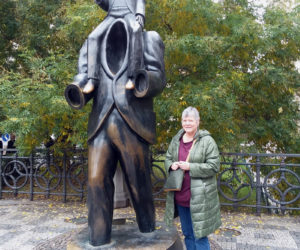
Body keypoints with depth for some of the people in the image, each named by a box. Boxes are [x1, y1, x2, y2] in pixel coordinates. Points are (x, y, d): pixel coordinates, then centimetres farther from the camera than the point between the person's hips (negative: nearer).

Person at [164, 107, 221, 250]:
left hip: (198, 198, -5)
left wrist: (190, 167, -21)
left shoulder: (207, 141, -10)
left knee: (199, 235, 3)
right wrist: (171, 165, -7)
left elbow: (214, 166, -13)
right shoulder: (176, 139, 7)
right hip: (180, 197, 6)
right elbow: (167, 158, 16)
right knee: (187, 233, 20)